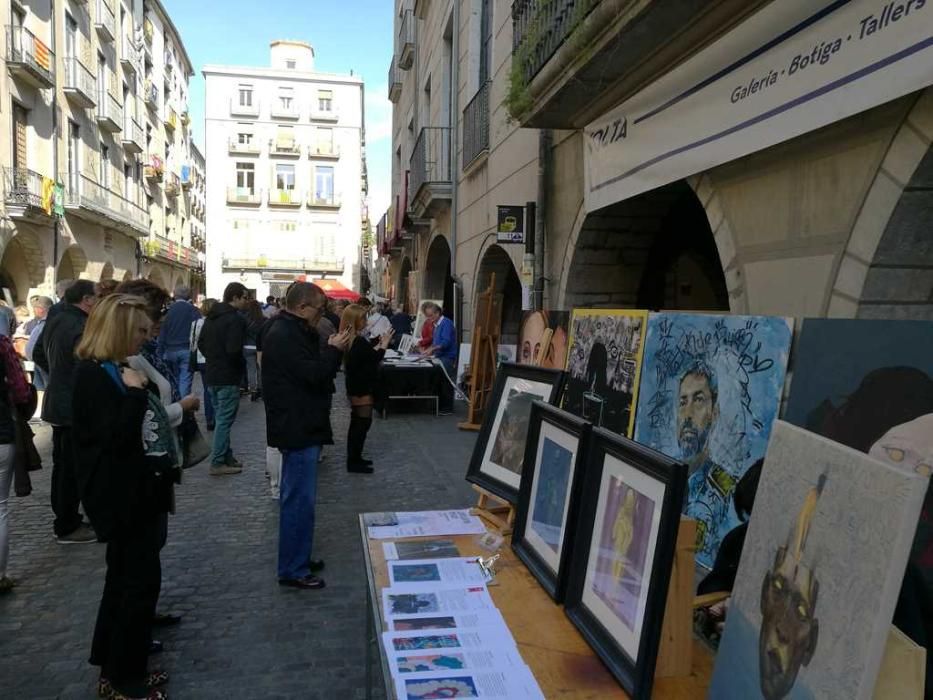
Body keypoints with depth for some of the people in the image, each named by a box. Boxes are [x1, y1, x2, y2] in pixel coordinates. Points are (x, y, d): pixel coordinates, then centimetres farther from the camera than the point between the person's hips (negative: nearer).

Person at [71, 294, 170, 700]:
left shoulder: (108, 371, 11)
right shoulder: (93, 375, -19)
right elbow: (115, 437, -27)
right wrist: (134, 393, -25)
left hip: (126, 490, 10)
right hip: (117, 495, -10)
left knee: (125, 577, 18)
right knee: (141, 578, -1)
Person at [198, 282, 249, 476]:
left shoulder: (211, 316, 11)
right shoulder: (236, 319, -17)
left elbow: (201, 344, 15)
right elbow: (234, 350, -25)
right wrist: (241, 365, -8)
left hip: (212, 375, 9)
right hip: (228, 377, -9)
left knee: (221, 418, 17)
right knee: (224, 420, -1)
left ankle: (227, 457, 26)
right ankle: (218, 463, 3)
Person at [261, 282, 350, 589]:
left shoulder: (292, 331, 13)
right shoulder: (284, 335, -20)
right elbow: (313, 375, -24)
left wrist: (331, 350, 5)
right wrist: (334, 350, -11)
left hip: (301, 425, 11)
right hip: (297, 428, -11)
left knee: (297, 496, 19)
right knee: (299, 499, -4)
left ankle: (298, 558, 31)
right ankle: (293, 570, 6)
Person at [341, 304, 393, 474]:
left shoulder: (349, 339, 7)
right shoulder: (359, 341, -23)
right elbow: (375, 358, -15)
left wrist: (378, 345, 11)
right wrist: (385, 343, -5)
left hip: (355, 387, 10)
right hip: (362, 389, -10)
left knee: (357, 423, 17)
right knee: (363, 422, -3)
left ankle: (354, 458, 25)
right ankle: (354, 462, 2)